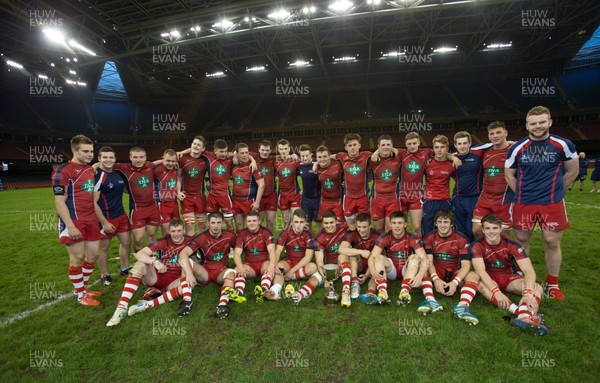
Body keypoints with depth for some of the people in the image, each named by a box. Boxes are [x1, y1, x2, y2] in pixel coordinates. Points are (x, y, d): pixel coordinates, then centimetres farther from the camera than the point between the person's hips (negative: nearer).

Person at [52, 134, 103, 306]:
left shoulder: (90, 169, 12)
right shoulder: (63, 171, -12)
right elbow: (60, 202, -16)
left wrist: (98, 218, 19)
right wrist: (70, 226, -21)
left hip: (91, 220, 8)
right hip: (74, 222, -7)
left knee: (93, 255, 12)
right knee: (77, 258, 2)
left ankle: (83, 288, 30)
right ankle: (81, 296, 17)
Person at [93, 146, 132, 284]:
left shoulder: (118, 174, 7)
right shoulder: (97, 176, -17)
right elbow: (93, 202, -18)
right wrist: (104, 222, -19)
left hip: (121, 215, 7)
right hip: (105, 218, -7)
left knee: (126, 242, 14)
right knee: (103, 247, 7)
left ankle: (124, 268, 32)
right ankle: (104, 275, 23)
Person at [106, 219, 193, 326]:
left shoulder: (189, 241, -8)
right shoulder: (163, 242, -11)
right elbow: (139, 254, -19)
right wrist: (155, 262, -36)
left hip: (173, 281, 0)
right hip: (156, 276, 0)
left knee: (187, 286, -33)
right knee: (140, 264, -27)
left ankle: (147, 304, -31)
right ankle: (121, 308, -31)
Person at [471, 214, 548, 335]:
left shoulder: (512, 245, -13)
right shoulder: (477, 246, -15)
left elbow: (529, 270, -23)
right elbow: (480, 271, -27)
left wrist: (528, 292, -42)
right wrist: (496, 291, -42)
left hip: (510, 278, 2)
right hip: (489, 279, -2)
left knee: (537, 288, -26)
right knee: (480, 285, -36)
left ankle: (525, 317, -56)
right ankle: (521, 312, -52)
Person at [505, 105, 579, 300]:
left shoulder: (563, 145, -1)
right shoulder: (517, 148, 1)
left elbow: (573, 171, 10)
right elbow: (509, 174, 10)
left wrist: (554, 189, 9)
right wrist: (523, 193, 6)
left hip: (552, 204, -1)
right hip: (523, 203, 1)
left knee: (552, 242, 4)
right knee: (521, 241, 9)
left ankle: (553, 284, 21)